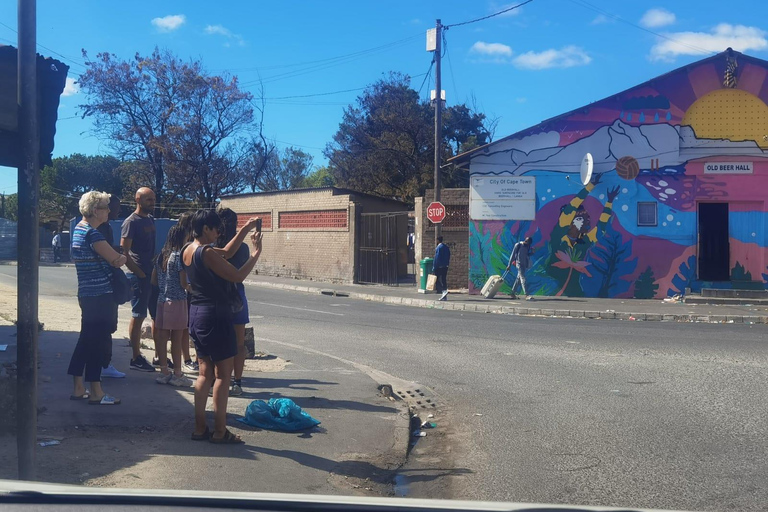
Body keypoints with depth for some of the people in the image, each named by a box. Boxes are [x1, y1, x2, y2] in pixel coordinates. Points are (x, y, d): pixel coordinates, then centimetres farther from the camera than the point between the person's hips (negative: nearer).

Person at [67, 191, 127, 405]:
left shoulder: (80, 228, 14)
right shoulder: (92, 233, -17)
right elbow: (116, 259, -16)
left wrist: (116, 258, 1)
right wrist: (121, 257, 4)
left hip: (89, 293, 10)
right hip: (100, 295, -10)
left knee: (87, 340, 14)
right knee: (98, 341, -2)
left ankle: (78, 388, 20)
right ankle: (96, 392, 5)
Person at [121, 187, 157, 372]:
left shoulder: (150, 219, 13)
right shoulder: (131, 222, -10)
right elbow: (124, 251, -16)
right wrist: (138, 272, -16)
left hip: (152, 274, 8)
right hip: (139, 276, -8)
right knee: (138, 316, -2)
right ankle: (136, 358, 5)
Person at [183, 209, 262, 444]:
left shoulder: (187, 250, 9)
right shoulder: (207, 253, -18)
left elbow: (225, 254, 20)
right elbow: (237, 276, -18)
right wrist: (256, 253, -8)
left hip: (196, 313, 9)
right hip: (215, 315, -9)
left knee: (205, 373, 14)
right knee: (223, 374, 1)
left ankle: (200, 428, 17)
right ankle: (220, 431, 5)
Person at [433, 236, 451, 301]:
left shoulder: (438, 248, -12)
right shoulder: (446, 247, 12)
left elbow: (436, 258, -15)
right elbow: (448, 257, 15)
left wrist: (434, 267, -12)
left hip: (439, 266, -8)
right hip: (445, 266, 8)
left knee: (437, 279, 0)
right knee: (444, 280, 9)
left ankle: (444, 291, -18)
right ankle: (444, 296, 8)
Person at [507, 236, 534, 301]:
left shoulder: (527, 247, 9)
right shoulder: (518, 245, -9)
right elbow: (513, 255, -8)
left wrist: (531, 253, -5)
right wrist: (509, 265, -9)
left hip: (525, 264, 7)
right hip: (519, 263, -7)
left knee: (519, 278, 12)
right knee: (523, 278, -16)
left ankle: (513, 293, 23)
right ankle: (527, 295, -26)